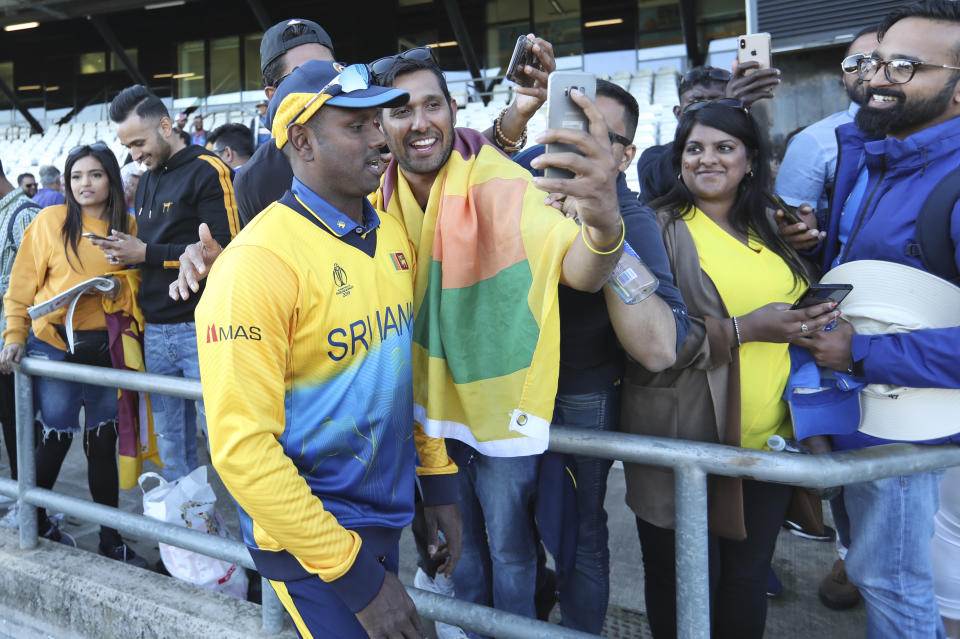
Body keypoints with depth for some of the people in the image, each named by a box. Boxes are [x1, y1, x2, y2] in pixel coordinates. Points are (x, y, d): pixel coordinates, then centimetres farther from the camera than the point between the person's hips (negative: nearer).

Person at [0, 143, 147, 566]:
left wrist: (120, 289, -6)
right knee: (57, 436, 4)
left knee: (103, 442, 8)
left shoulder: (128, 227, 6)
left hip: (106, 347, 3)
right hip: (56, 344, -2)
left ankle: (111, 538, 19)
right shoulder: (51, 221, -2)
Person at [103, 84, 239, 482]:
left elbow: (225, 250, -15)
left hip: (199, 329, -8)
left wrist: (146, 252, -13)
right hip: (155, 331, 8)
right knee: (171, 444, 13)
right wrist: (126, 253, 5)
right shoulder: (147, 182, 19)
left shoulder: (206, 171, -6)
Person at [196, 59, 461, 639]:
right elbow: (241, 445, -23)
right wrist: (356, 573, -20)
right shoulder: (258, 262, -21)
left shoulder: (392, 235, 2)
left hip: (389, 514, 7)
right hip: (310, 532, -7)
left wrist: (439, 481, 8)